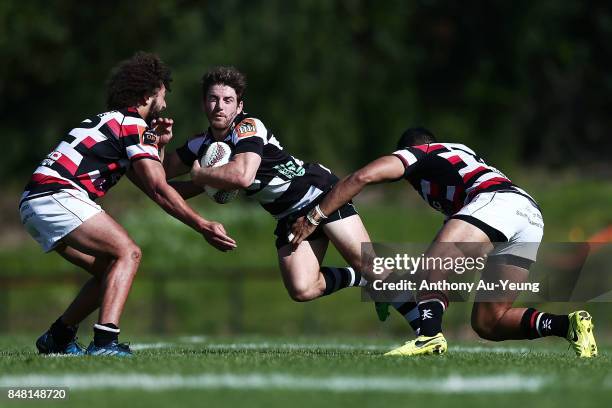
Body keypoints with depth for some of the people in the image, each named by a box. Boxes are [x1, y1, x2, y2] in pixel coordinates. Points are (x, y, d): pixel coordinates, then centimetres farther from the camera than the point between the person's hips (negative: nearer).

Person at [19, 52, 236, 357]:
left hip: (33, 204, 10)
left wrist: (158, 143, 17)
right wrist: (203, 227, -10)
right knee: (128, 253, -16)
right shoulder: (135, 125, -3)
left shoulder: (114, 121, 27)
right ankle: (104, 341, -31)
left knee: (109, 269, 14)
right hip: (57, 196, -10)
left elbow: (149, 185, 27)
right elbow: (159, 190, -10)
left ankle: (58, 338, 18)